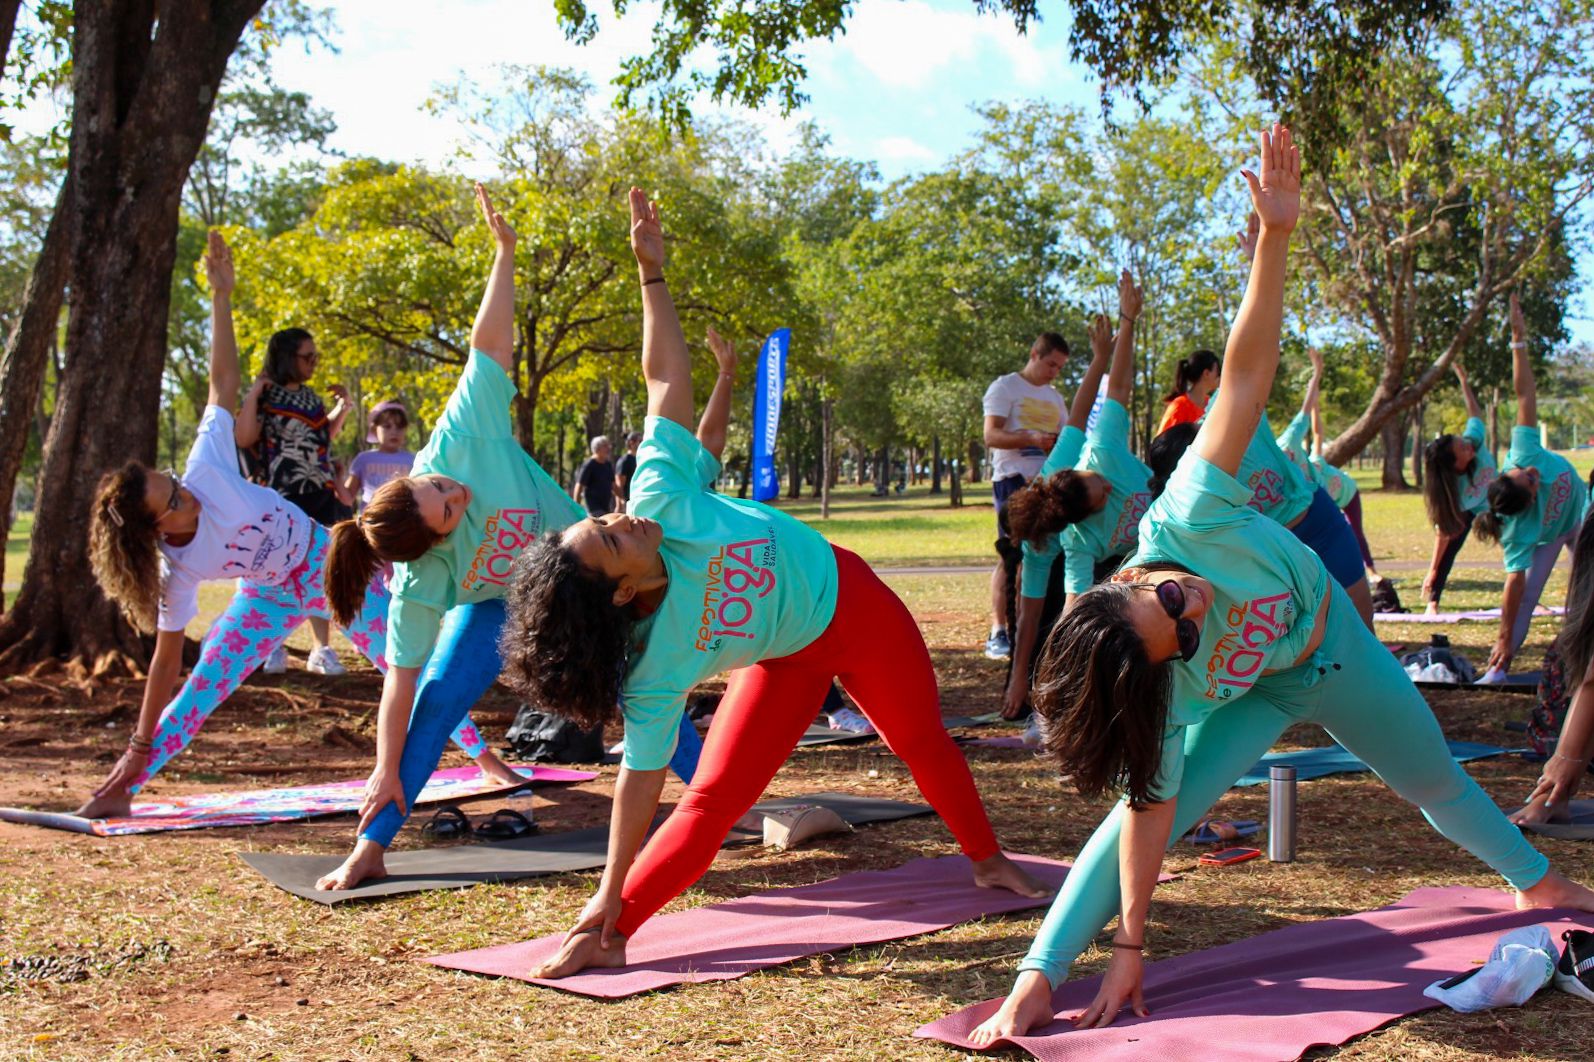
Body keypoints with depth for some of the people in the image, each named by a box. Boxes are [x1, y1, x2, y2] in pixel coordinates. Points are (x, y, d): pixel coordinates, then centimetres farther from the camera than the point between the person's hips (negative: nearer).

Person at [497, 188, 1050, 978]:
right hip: (789, 660, -4)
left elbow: (666, 375, -23)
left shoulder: (659, 495, -30)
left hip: (849, 597, 4)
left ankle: (987, 859, 41)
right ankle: (617, 931, -3)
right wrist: (609, 902, -31)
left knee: (923, 742, 18)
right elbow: (639, 778, -30)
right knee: (713, 798, -16)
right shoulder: (656, 667, -35)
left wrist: (651, 269, -27)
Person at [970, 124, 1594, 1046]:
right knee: (1159, 794, -26)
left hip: (1333, 648, 4)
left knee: (1437, 779, 24)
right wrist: (1131, 949, -38)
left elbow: (1247, 372, -41)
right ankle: (1040, 977, -22)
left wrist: (1277, 232, -48)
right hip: (1256, 694, -3)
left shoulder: (1189, 516, -40)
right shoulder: (1166, 688, -39)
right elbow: (1148, 813, -36)